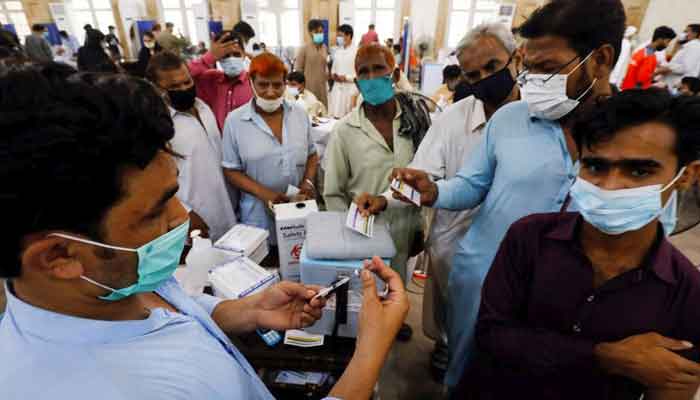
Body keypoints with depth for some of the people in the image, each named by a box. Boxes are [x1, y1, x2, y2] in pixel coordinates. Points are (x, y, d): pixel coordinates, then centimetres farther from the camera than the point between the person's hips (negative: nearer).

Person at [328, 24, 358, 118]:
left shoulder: (357, 51, -11)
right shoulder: (337, 50, 9)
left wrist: (347, 77, -16)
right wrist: (333, 74, 1)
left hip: (351, 88, -6)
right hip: (337, 87, 6)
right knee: (335, 115, 5)